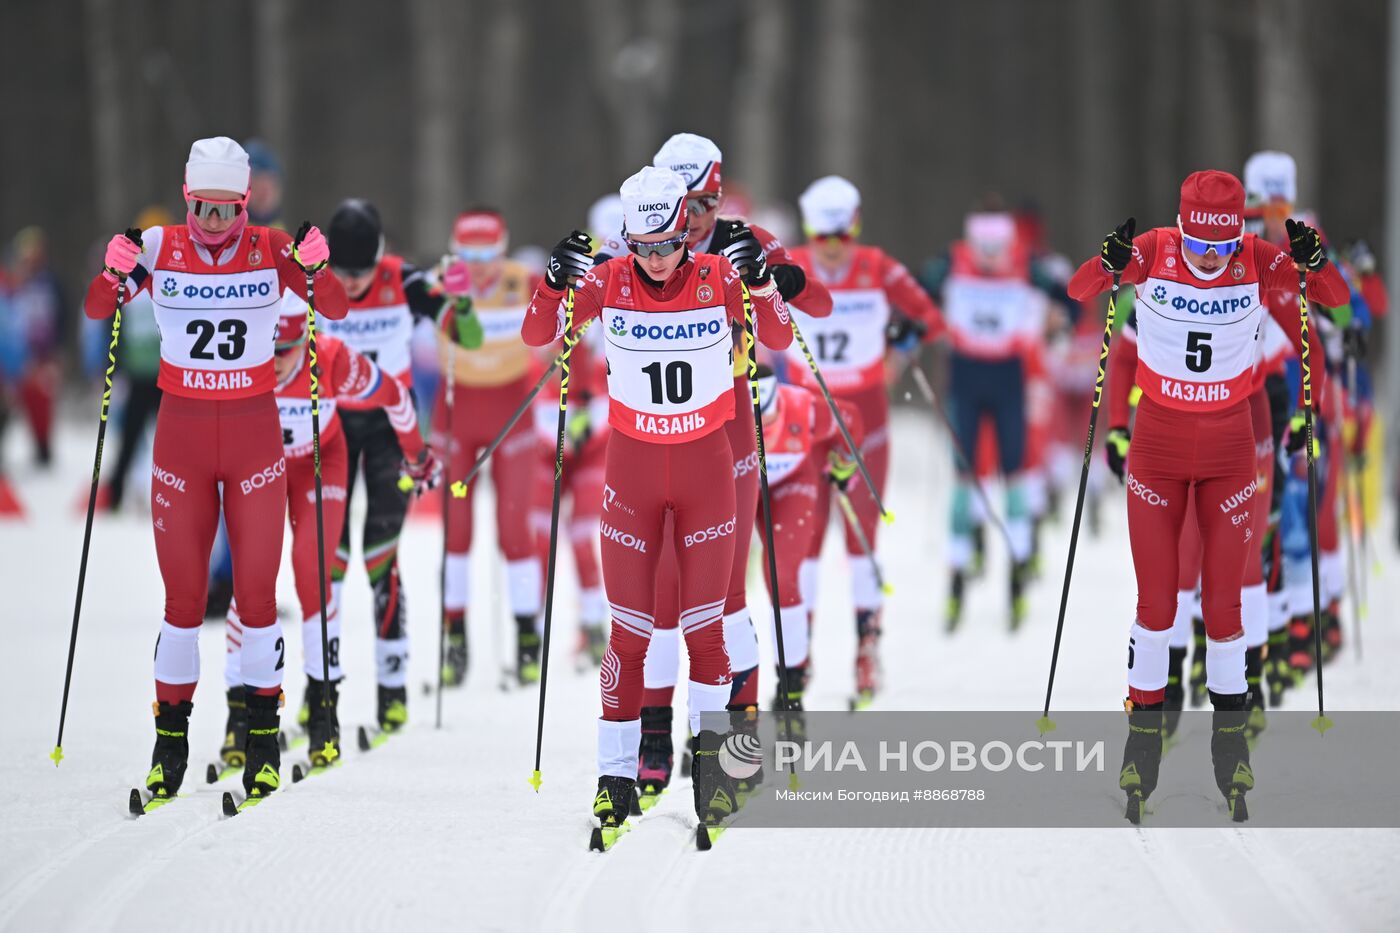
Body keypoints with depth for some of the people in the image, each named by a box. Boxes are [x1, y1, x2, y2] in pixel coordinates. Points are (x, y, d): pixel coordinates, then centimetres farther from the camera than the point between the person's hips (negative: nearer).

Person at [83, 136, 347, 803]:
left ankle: (262, 732, 11)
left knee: (257, 591, 0)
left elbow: (336, 310, -8)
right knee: (183, 594, 1)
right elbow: (95, 310, -4)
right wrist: (115, 273, -25)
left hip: (254, 433, 0)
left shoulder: (270, 249, -4)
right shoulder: (161, 248, -3)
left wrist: (315, 270, -28)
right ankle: (171, 737, 11)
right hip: (181, 430, 0)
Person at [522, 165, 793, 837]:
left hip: (705, 465, 0)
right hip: (632, 466, 0)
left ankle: (711, 757, 13)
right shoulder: (609, 281, -9)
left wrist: (760, 282, -31)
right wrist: (555, 283, -29)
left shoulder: (717, 277, -10)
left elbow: (778, 340, -13)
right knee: (629, 628, 1)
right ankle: (616, 774, 8)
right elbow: (535, 337, -10)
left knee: (704, 625, 0)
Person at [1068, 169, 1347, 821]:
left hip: (1229, 447, 0)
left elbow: (1335, 298, -17)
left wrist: (1313, 263, -39)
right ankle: (1143, 735, 16)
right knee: (1156, 601, 0)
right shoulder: (1153, 253, -15)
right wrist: (1108, 265, -47)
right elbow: (1078, 288, -25)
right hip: (1157, 444, 0)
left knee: (1223, 602, 1)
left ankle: (1230, 737, 19)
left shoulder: (1258, 260, -13)